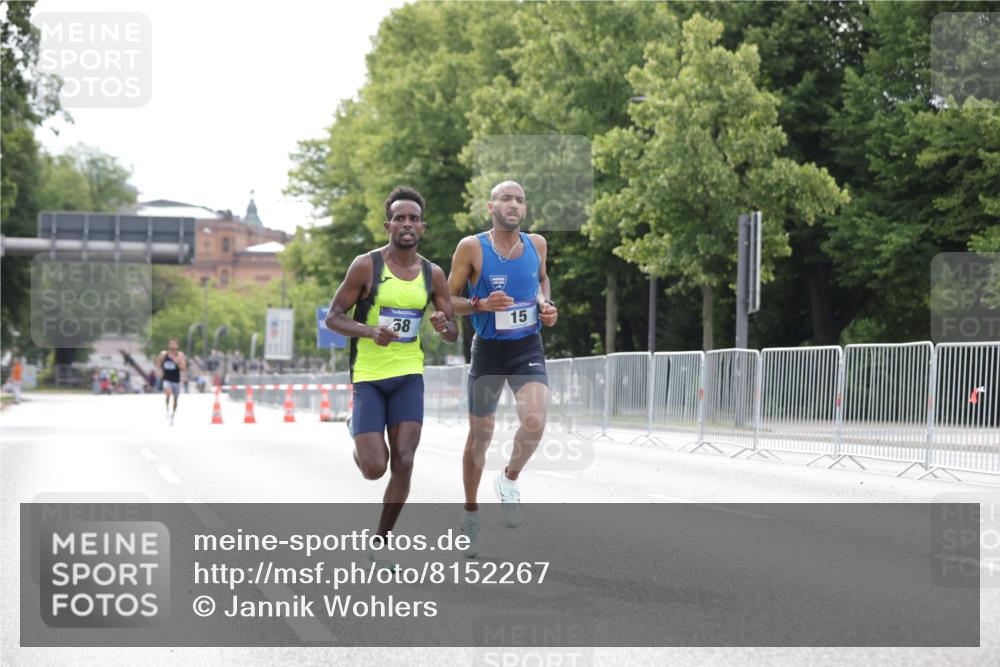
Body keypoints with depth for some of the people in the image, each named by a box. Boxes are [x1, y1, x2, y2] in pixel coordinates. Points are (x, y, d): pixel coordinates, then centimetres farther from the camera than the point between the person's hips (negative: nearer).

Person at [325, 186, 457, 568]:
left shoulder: (432, 274, 3)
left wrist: (443, 325, -15)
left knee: (403, 464, -9)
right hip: (368, 376, -3)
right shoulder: (366, 266, -8)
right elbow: (332, 318, -6)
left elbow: (453, 335, 10)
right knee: (375, 468, -8)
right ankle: (356, 430, 29)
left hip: (408, 376, 3)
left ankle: (378, 544, 7)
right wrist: (369, 331, -25)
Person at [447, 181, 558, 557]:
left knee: (534, 422, -21)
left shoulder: (536, 244, 1)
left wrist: (545, 304, 3)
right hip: (488, 350, -2)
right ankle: (471, 514, 28)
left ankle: (510, 478, 10)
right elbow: (447, 300, -4)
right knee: (480, 435, 9)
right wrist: (480, 304, -21)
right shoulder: (472, 248, -10)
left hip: (528, 348, 2)